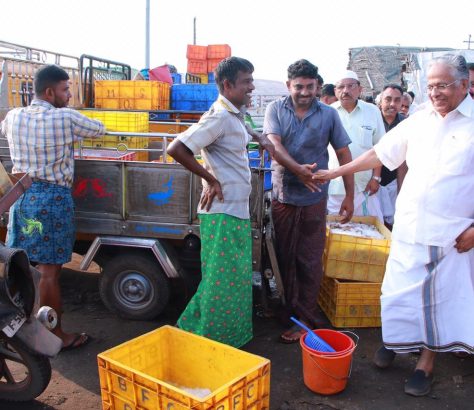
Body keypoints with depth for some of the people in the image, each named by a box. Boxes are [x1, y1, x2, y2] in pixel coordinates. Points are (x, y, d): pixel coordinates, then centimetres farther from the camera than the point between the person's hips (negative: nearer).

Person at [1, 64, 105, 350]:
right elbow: (99, 130, 3)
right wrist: (75, 130, 22)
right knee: (49, 270, 0)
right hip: (52, 197, -6)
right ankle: (56, 334, 12)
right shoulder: (65, 118, -12)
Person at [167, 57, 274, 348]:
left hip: (237, 210, 10)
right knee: (222, 281, 1)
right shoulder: (219, 118, -19)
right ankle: (209, 341, 17)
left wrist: (260, 138, 17)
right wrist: (210, 179, -18)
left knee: (238, 278, 19)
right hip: (223, 213, -10)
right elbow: (176, 149, -24)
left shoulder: (235, 114, 11)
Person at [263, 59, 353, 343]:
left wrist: (350, 195, 2)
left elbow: (344, 154, 5)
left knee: (309, 261, 3)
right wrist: (298, 169, -31)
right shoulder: (276, 109, 1)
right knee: (285, 257, 13)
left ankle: (306, 319, 15)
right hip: (282, 195, 2)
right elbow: (274, 145, -14)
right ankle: (291, 307, 31)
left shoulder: (328, 114, 0)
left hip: (314, 198, -1)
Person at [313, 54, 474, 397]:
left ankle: (426, 363, 25)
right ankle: (394, 339, 34)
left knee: (442, 297, 9)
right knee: (399, 289, 11)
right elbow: (378, 154, 11)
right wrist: (333, 173, 10)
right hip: (410, 227, 3)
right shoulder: (418, 122, 6)